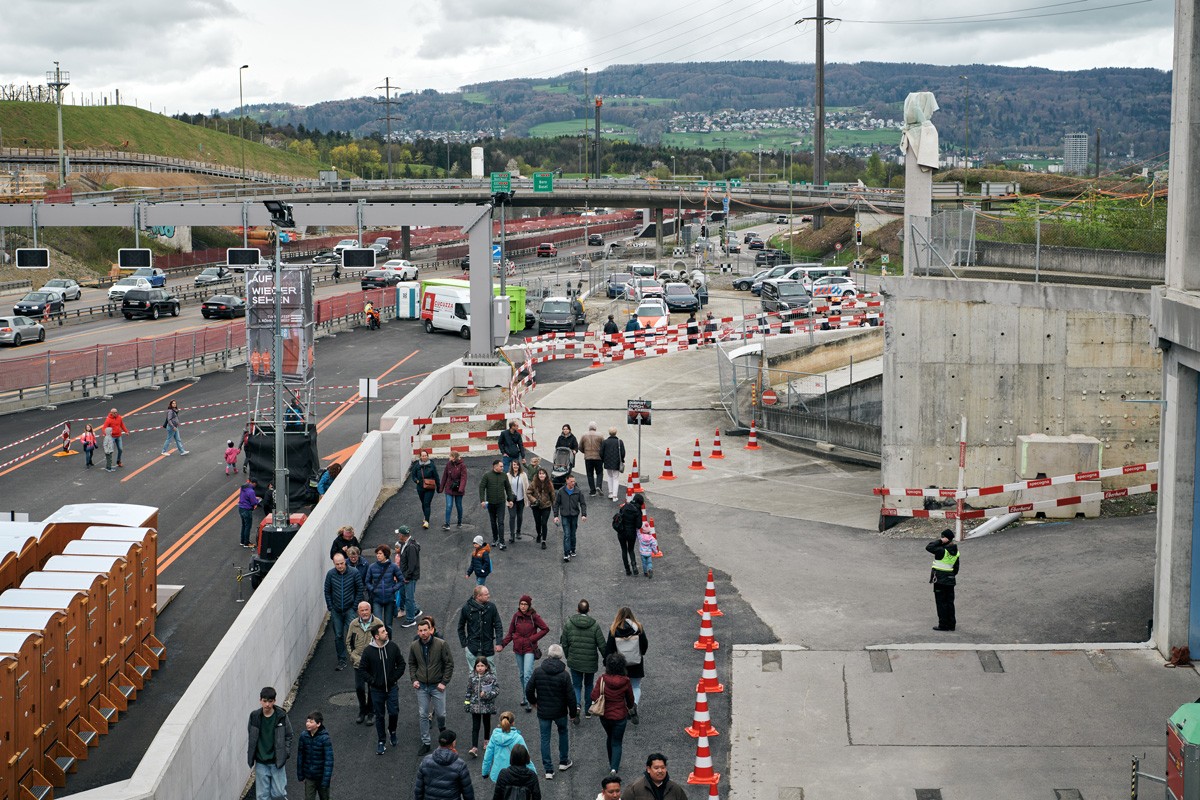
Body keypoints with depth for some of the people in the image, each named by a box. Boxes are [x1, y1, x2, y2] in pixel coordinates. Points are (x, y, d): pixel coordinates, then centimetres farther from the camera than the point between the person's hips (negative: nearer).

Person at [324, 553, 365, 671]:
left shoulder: (354, 573, -10)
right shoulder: (330, 574, -4)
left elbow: (360, 590, -2)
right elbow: (327, 592, 6)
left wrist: (355, 607, -5)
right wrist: (330, 607, 1)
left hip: (350, 609, -2)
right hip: (336, 611, 2)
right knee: (338, 636, 7)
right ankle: (341, 661, 17)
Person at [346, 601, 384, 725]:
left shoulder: (378, 624, -9)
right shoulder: (353, 624, -2)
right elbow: (348, 643, 8)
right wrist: (355, 657, -3)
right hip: (359, 663, 2)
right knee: (359, 688, 4)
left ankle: (371, 712, 25)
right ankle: (362, 711, 26)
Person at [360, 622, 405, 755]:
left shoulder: (392, 647, -5)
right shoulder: (368, 651, -10)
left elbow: (401, 663, 5)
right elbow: (363, 669, -1)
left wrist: (395, 677, -3)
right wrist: (372, 681, -8)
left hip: (392, 687, 1)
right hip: (377, 689, -1)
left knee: (394, 712, -3)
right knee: (379, 716, 8)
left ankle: (392, 731, 29)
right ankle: (381, 742, 20)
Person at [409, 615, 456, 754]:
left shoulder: (441, 644, -14)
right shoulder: (414, 646, -5)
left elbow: (449, 663, -7)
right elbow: (411, 663, 12)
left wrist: (444, 682, -10)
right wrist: (414, 679, 0)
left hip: (437, 686, -2)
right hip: (421, 686, 2)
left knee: (441, 714, 6)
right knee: (423, 715, 5)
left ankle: (442, 728, 41)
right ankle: (425, 742, 17)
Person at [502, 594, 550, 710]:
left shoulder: (534, 617, -8)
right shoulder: (516, 616, 1)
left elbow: (545, 629, -1)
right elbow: (510, 633, 8)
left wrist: (533, 638, -9)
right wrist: (502, 644, -6)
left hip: (530, 649, -4)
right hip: (518, 649, 4)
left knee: (528, 675, -13)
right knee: (521, 674, 13)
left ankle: (528, 701, -12)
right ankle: (524, 697, 28)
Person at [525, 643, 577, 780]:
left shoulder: (538, 671, -11)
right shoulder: (563, 675, -16)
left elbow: (529, 690, -2)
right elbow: (570, 696, -12)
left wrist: (533, 701, 19)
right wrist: (573, 713, 3)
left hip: (543, 712, 1)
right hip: (560, 712, -1)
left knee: (545, 739, 9)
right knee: (563, 733, 24)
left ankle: (548, 770, 8)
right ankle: (564, 762, 34)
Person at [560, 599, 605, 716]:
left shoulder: (569, 623, -6)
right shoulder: (594, 625, -10)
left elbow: (564, 644, 1)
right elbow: (602, 645, -9)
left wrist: (568, 657, 16)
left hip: (575, 661, 0)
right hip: (591, 662, 0)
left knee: (577, 685, 10)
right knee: (588, 685, 19)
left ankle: (577, 704, -17)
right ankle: (588, 710, 24)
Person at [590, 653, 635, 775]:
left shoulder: (602, 679, -16)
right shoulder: (625, 682, -14)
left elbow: (594, 696, -19)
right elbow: (630, 699, 0)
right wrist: (630, 708, 22)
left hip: (605, 715, 2)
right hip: (620, 717, -2)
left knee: (610, 738, 26)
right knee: (617, 742, 9)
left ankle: (612, 764, 38)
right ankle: (614, 767, -8)